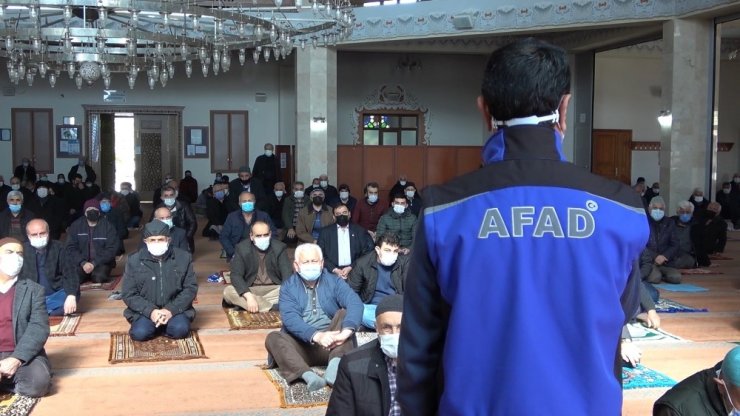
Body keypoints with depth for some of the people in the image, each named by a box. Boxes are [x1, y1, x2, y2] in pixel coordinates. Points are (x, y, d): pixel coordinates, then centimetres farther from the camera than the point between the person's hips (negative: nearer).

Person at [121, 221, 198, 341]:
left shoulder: (183, 257, -1)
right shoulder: (134, 261, -2)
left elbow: (191, 288, -1)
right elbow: (128, 294, -2)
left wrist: (171, 310, -16)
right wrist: (150, 311, -18)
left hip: (175, 309, 0)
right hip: (145, 311, 0)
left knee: (180, 330, -28)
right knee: (140, 333, -27)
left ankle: (168, 323, 6)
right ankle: (158, 325, 6)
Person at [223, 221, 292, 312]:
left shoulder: (280, 247, -5)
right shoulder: (242, 248, -7)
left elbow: (287, 274, -13)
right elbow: (236, 275, -16)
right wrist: (249, 297, -34)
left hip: (274, 289, 0)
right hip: (250, 290, 0)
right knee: (228, 291, -28)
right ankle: (272, 308, -34)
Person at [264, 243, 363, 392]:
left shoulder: (334, 282, 6)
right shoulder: (288, 287, 4)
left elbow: (355, 304, -14)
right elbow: (290, 319, -14)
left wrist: (346, 331, -36)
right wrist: (317, 336, -33)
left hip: (331, 345, 1)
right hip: (302, 346, 0)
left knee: (344, 313, -20)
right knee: (272, 338, -25)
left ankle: (334, 367, -40)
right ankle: (309, 375, -48)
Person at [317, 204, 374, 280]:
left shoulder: (359, 231, 11)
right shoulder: (325, 231, 11)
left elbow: (365, 253, 5)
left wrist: (351, 267, -8)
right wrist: (334, 269, -8)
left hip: (354, 271, 0)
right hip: (332, 272, 0)